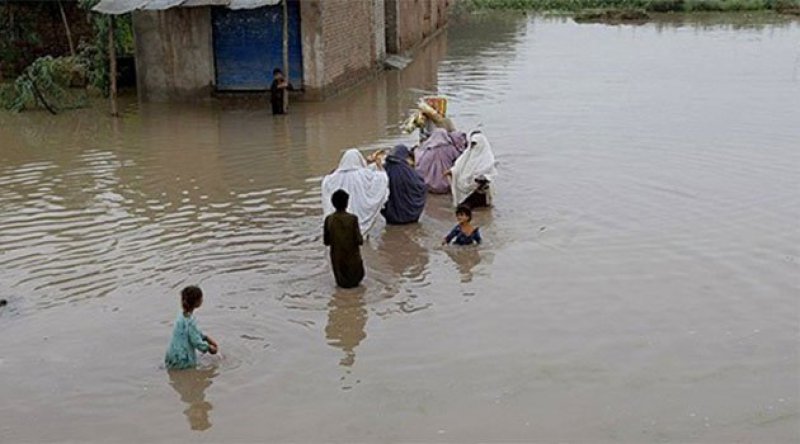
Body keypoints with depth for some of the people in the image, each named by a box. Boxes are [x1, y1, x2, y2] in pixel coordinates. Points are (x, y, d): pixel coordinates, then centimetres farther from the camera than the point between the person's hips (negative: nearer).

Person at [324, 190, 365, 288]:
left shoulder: (328, 219, -12)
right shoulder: (353, 218, -19)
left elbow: (326, 242, -5)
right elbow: (359, 241, -17)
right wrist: (361, 240, 5)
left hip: (336, 258, 2)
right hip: (352, 258, -2)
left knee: (340, 282, 29)